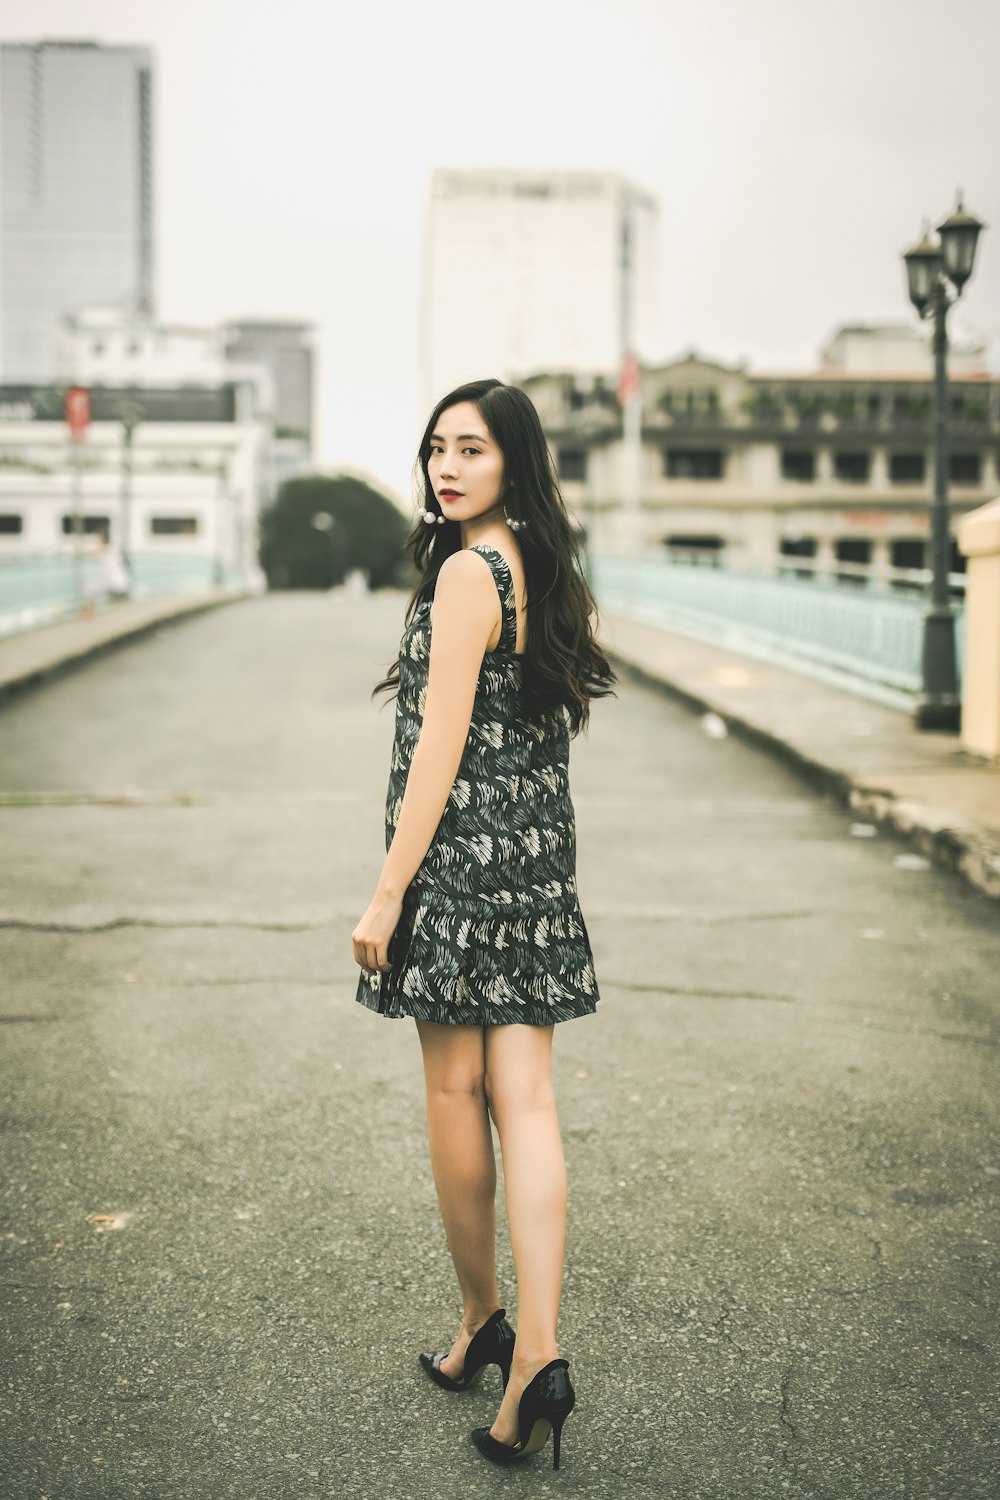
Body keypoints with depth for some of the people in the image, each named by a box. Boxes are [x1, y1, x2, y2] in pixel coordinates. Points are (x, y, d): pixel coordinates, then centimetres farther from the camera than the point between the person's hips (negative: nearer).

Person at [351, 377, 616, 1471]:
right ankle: (535, 1355, -3)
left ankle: (480, 1321, 23)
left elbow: (442, 742, -16)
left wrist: (388, 892, -14)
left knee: (454, 1090, 8)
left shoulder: (466, 570, -12)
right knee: (524, 1100, 2)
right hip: (541, 851, 8)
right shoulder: (545, 571, 13)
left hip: (462, 850, -8)